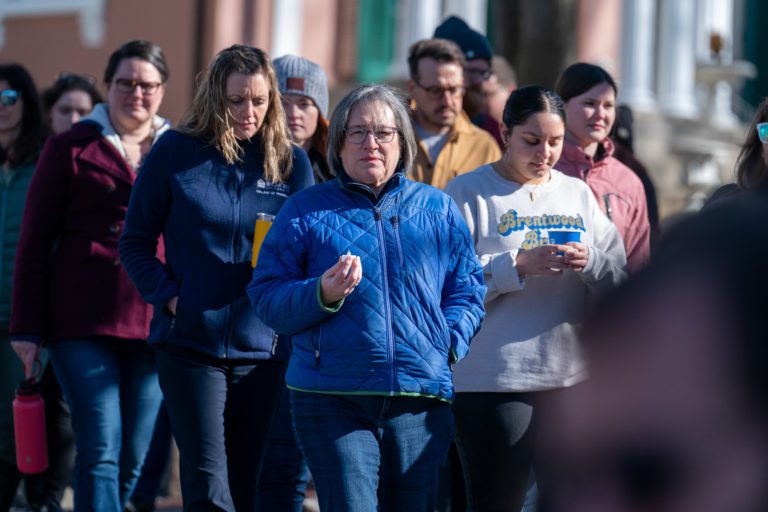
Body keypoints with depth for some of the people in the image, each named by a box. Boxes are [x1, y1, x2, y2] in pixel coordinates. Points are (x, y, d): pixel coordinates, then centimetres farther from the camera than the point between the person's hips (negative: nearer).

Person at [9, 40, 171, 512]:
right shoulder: (71, 149, 6)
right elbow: (34, 242, 5)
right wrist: (27, 327, 0)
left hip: (153, 325, 3)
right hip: (83, 323, -3)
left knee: (133, 456, 5)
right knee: (101, 449, -11)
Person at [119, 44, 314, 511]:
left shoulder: (291, 161, 6)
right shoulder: (176, 152, 1)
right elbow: (136, 242, 6)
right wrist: (169, 297, -8)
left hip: (263, 348, 2)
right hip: (191, 344, -2)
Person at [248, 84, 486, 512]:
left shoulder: (438, 209, 13)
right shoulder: (306, 212, 7)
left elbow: (468, 289, 13)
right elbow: (266, 297, 3)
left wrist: (451, 343, -4)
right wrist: (322, 295, -15)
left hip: (421, 398, 3)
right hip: (333, 397, -2)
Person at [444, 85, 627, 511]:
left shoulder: (578, 194, 15)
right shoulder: (469, 193, -1)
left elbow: (618, 282, 9)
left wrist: (591, 263, -12)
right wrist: (518, 265, -20)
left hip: (573, 379, 5)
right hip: (494, 381, -5)